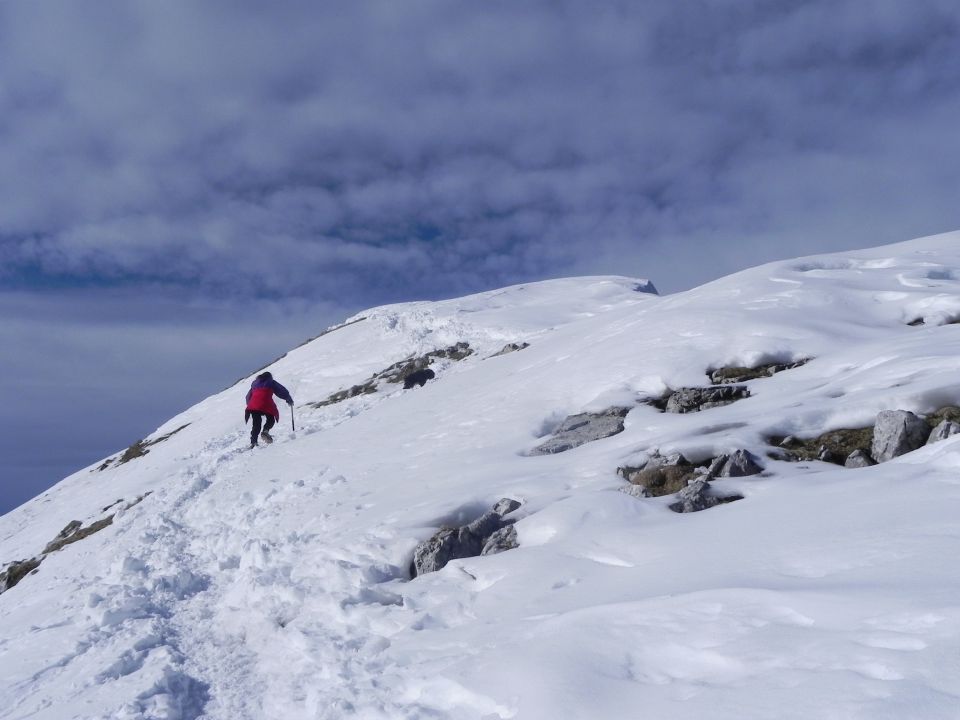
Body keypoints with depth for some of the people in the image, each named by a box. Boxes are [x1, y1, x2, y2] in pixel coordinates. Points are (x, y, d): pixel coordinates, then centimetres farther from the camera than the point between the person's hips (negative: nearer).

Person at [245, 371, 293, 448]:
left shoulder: (254, 383, 30)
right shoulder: (271, 382, 18)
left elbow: (248, 396, 33)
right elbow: (283, 391, 16)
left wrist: (249, 405, 43)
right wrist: (289, 400, 26)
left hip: (253, 405, 3)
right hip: (266, 405, -3)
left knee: (256, 424, 9)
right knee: (271, 420, 14)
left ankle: (253, 442, -5)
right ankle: (265, 431, -15)